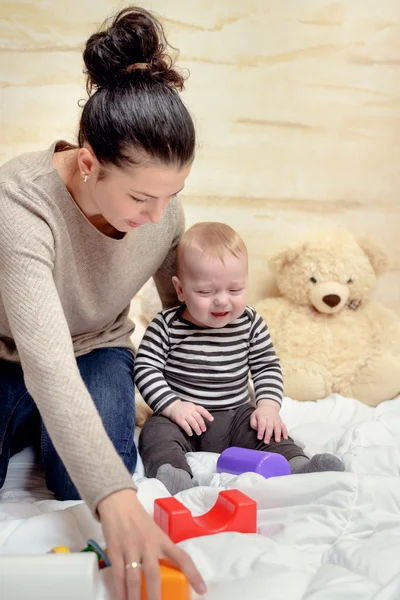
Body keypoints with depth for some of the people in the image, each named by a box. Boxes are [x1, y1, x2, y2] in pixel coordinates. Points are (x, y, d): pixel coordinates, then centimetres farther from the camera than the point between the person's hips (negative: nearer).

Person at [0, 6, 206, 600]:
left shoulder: (163, 206, -19)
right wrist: (114, 495, -56)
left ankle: (48, 430, 13)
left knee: (89, 486, -22)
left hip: (95, 352, 3)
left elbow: (188, 307, 1)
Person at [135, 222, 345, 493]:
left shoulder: (251, 324, -3)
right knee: (157, 432, -27)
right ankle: (172, 475, -46)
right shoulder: (167, 326, -11)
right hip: (182, 419, -2)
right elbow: (146, 368, -9)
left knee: (268, 429, -19)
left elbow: (267, 367, 5)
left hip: (236, 415, 2)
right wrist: (173, 406, -20)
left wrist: (268, 405, -10)